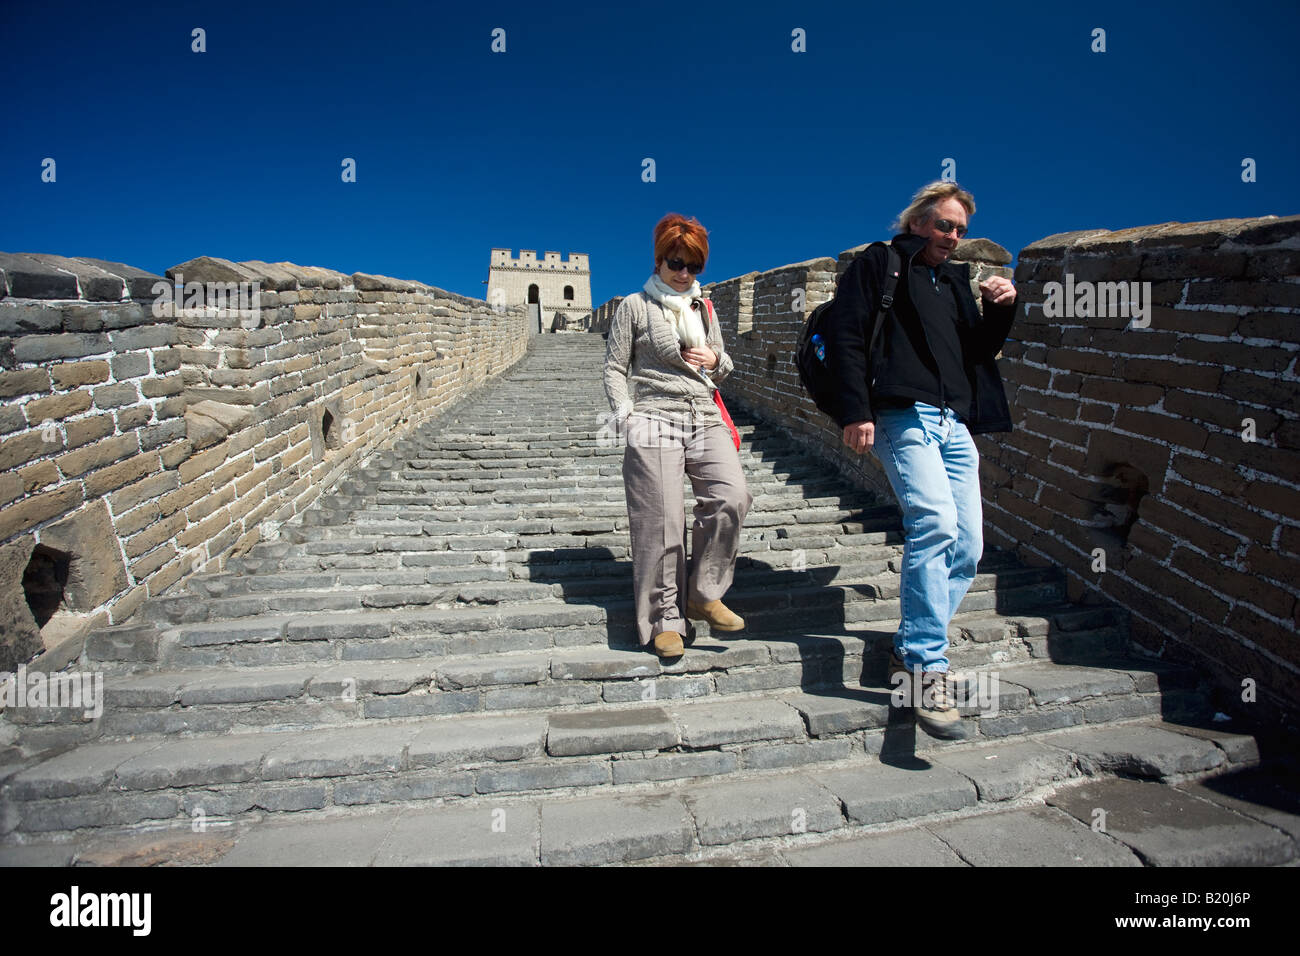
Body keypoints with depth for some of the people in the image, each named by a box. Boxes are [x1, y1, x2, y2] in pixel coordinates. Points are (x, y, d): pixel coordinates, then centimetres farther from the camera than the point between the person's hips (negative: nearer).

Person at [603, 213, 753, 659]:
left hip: (706, 421, 4)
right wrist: (626, 417, -9)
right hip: (655, 421, -4)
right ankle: (665, 619, 6)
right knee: (661, 524, -7)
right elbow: (614, 367, 5)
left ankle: (704, 596, -1)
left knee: (731, 498, -18)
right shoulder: (635, 306, 7)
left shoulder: (703, 308, 20)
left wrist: (715, 360, 2)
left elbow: (725, 367, 27)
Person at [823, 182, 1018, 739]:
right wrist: (855, 412, -15)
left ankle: (910, 650, 16)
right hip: (903, 416, -7)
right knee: (934, 524, -26)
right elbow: (845, 337, -4)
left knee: (966, 548, 2)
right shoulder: (878, 264, 8)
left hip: (956, 425, 8)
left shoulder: (956, 280, 29)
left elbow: (979, 352, 29)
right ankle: (929, 671, -21)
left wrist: (1001, 311, 9)